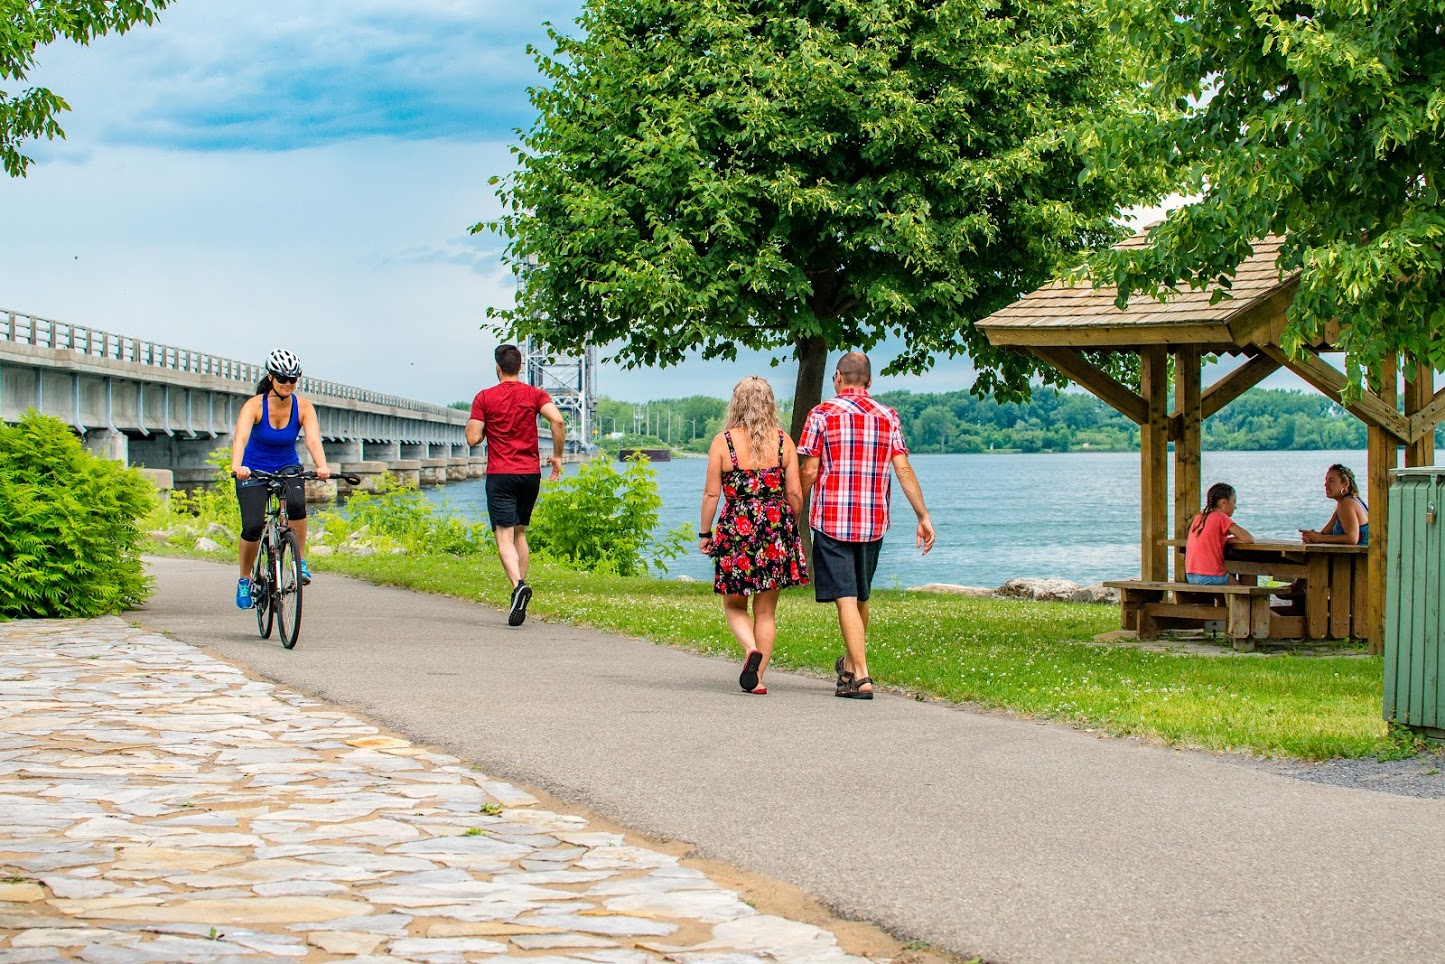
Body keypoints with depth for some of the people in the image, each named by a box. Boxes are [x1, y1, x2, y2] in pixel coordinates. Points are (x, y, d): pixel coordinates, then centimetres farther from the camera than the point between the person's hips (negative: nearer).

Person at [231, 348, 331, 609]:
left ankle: (301, 560, -14)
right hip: (253, 471, -1)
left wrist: (322, 466, -48)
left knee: (296, 503, -32)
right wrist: (236, 466, -54)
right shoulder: (254, 406, -19)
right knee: (252, 527, -18)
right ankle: (244, 580, 7)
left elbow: (313, 439, -28)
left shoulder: (303, 407, -14)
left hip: (288, 468, 1)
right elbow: (240, 438, -35)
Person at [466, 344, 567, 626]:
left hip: (500, 475, -3)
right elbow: (557, 420, -11)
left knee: (505, 537, -10)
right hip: (531, 474, 3)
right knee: (520, 532, 19)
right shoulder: (535, 395, 5)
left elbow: (473, 438, -4)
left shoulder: (484, 398, -1)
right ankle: (521, 588, 14)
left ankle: (518, 585, -33)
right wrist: (557, 456, -1)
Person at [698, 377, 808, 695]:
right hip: (776, 528, 2)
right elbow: (795, 493, 1)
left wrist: (705, 533, 6)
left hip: (736, 528, -2)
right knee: (766, 611, 10)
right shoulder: (783, 442, 1)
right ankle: (757, 678, 8)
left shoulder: (723, 441, -4)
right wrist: (790, 527, 16)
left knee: (734, 605, 12)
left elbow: (711, 493, -4)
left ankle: (752, 649, -15)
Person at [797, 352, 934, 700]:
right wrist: (924, 517, 2)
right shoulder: (888, 417, 6)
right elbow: (903, 470, 0)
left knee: (846, 599, -5)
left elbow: (809, 471, -6)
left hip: (831, 521, -4)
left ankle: (861, 677, -14)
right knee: (861, 597, 19)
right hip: (874, 522, 4)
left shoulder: (822, 414, -4)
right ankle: (850, 663, 37)